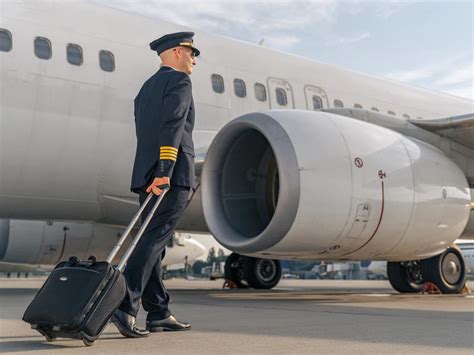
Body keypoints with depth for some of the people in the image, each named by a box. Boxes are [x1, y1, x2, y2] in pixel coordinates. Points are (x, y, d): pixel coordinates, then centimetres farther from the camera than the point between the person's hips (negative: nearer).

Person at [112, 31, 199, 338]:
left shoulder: (147, 87, 24)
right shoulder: (179, 81, -2)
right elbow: (172, 127, -17)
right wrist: (164, 171, -25)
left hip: (147, 175, 9)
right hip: (172, 175, -9)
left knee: (153, 243, 7)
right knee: (153, 241, -11)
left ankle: (158, 313, 12)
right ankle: (125, 306, -18)